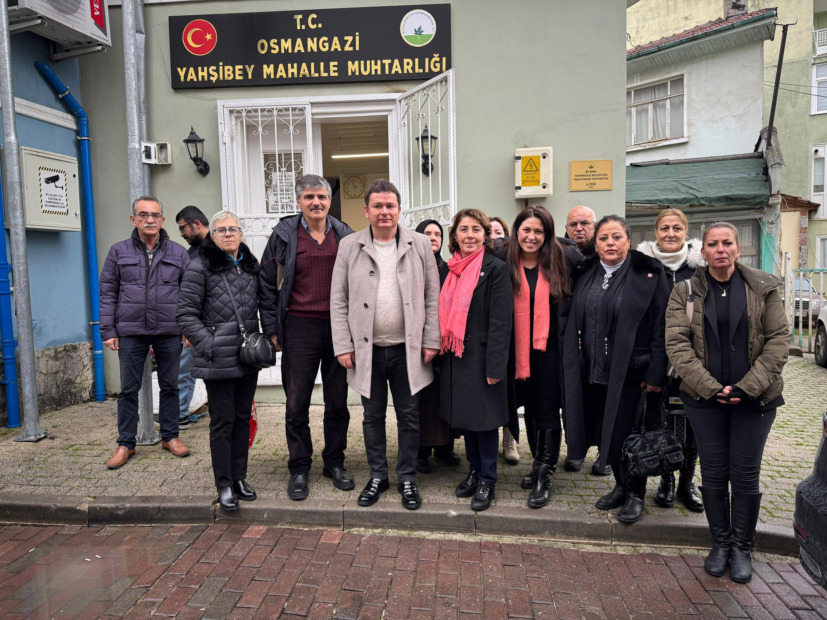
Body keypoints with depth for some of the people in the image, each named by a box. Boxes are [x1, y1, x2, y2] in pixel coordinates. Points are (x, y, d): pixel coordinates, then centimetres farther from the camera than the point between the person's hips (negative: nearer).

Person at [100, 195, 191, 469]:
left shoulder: (178, 253, 6)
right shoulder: (119, 251, 5)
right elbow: (108, 293, 6)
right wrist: (108, 331, 0)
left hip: (169, 333, 1)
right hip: (130, 332, 0)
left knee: (170, 386, 9)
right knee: (129, 389, 6)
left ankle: (170, 436, 24)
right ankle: (125, 443, 19)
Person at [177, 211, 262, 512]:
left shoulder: (251, 266, 11)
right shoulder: (200, 268, -6)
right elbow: (186, 314, -8)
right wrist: (209, 346, -16)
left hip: (248, 357, 6)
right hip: (218, 362, -5)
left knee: (243, 417, 13)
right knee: (222, 420, 2)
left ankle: (240, 476, 26)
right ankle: (224, 484, 15)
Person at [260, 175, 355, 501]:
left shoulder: (344, 235, 7)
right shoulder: (284, 235, 2)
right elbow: (268, 283, 4)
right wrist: (272, 328, -1)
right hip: (300, 328, -1)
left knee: (338, 401, 10)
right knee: (297, 404, 4)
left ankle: (334, 463, 26)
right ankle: (299, 469, 20)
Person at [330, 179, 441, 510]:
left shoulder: (420, 244, 1)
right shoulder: (349, 246, 1)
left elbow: (432, 297, 2)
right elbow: (338, 300, 1)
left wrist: (431, 341, -4)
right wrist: (343, 346, -4)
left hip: (407, 348, 0)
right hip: (367, 349, 1)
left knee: (409, 416, 10)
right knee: (372, 416, 13)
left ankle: (407, 478, 26)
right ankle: (378, 475, 30)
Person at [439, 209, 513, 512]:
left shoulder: (496, 269, -9)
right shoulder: (451, 269, 10)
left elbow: (501, 321, -13)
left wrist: (495, 366, -17)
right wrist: (439, 355, 11)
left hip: (480, 357, -6)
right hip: (454, 356, 6)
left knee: (484, 418, 3)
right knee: (465, 414, 15)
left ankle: (487, 480, 19)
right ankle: (474, 470, 32)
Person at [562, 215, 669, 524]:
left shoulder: (648, 274, -6)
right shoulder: (586, 275, 8)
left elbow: (660, 327, -8)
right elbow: (574, 324, 12)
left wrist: (655, 373, -12)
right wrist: (573, 366, 7)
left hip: (632, 371, -4)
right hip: (594, 371, 5)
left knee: (629, 434, 4)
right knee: (606, 432, 13)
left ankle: (636, 494, 25)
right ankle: (621, 485, 34)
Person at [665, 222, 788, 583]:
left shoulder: (763, 288, 2)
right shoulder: (685, 292, 1)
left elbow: (778, 340, -1)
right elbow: (677, 344, -5)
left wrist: (748, 387, -11)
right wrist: (710, 387, -13)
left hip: (754, 399, 0)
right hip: (705, 398, 0)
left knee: (745, 475, 6)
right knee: (713, 474, 8)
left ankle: (741, 548, 24)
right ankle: (720, 543, 26)